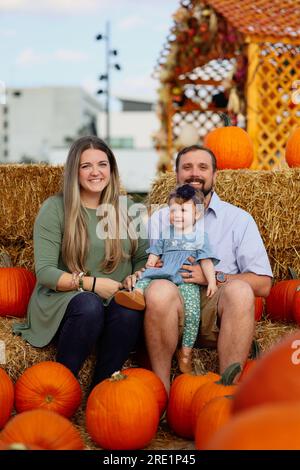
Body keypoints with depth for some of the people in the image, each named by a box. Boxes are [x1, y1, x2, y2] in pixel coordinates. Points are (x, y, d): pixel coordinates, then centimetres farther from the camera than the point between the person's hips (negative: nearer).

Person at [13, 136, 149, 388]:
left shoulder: (126, 208, 13)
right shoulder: (55, 208, 0)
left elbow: (144, 257, 15)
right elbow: (44, 272, -7)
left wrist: (135, 278, -8)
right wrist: (90, 283, -19)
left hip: (117, 298, 3)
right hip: (64, 298, -2)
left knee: (130, 313, -33)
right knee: (89, 306, -37)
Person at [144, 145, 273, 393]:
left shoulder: (239, 219, 12)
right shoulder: (160, 218, 19)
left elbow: (263, 284, 3)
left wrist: (212, 277, -9)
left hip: (217, 313, 0)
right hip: (172, 309, 1)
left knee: (239, 289, -32)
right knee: (160, 289, -32)